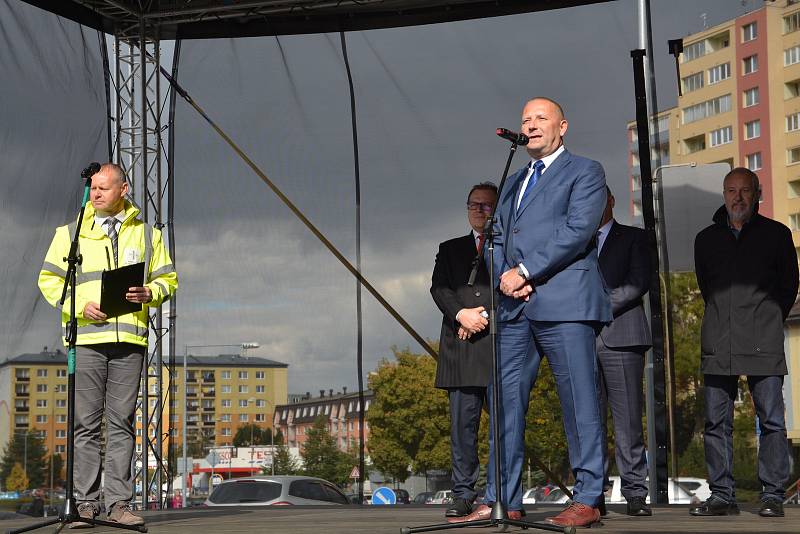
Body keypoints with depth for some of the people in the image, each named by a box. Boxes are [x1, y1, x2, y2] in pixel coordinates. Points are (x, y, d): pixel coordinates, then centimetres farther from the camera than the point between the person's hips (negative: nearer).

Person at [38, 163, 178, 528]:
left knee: (121, 422, 1)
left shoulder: (147, 234, 15)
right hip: (86, 336, -1)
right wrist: (80, 305, -8)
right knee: (86, 423, -2)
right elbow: (49, 279, 8)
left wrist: (149, 293, -6)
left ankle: (119, 502, 3)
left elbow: (167, 279, 17)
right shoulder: (70, 233, 11)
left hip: (130, 338, 1)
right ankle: (85, 503, 2)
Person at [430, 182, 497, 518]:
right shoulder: (450, 249, 22)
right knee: (462, 423, -1)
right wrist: (461, 313, -10)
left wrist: (484, 317, -9)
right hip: (461, 348, 2)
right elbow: (438, 287, 8)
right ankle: (463, 494, 1)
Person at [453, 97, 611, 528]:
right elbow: (497, 238, 20)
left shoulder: (584, 171, 6)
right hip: (515, 305, 7)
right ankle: (503, 501, 7)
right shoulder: (513, 183, 27)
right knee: (505, 401, 3)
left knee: (579, 403, -6)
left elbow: (578, 229, -8)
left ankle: (587, 500, -2)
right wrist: (504, 275, -2)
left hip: (564, 302, -7)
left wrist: (526, 271, -12)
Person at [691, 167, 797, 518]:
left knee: (771, 420, -5)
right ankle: (722, 496, 5)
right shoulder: (706, 239, 15)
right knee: (716, 422, 1)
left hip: (763, 344, -2)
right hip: (717, 344, 3)